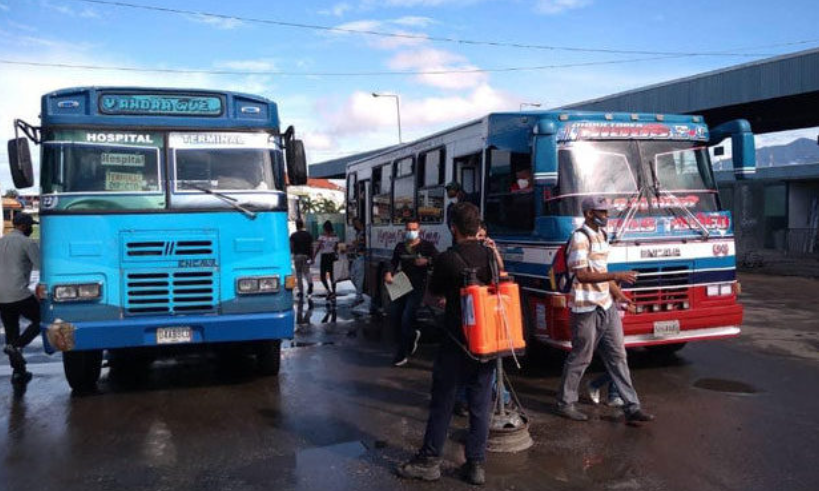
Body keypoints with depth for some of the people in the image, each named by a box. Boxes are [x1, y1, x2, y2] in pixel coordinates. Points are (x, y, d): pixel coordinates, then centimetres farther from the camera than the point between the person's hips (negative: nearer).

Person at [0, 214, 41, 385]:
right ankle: (16, 346, -9)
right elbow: (41, 266, -11)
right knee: (40, 320, 11)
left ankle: (18, 371, 16)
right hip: (20, 294, -7)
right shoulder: (27, 242, -6)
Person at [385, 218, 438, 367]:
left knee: (406, 318, -12)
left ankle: (402, 354, 2)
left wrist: (427, 261, -20)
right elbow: (394, 262, 15)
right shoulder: (400, 246, 13)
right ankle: (412, 335, 31)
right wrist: (389, 273, -4)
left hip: (418, 286, -5)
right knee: (394, 316, 1)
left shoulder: (427, 246, 0)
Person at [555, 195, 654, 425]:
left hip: (606, 306, 9)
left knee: (617, 357, 9)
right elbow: (582, 275, -21)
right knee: (580, 358, 3)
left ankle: (632, 408, 13)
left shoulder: (601, 235, 14)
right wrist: (616, 276, -22)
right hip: (586, 309, -9)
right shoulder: (580, 238, -14)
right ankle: (565, 404, 19)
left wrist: (618, 293, 14)